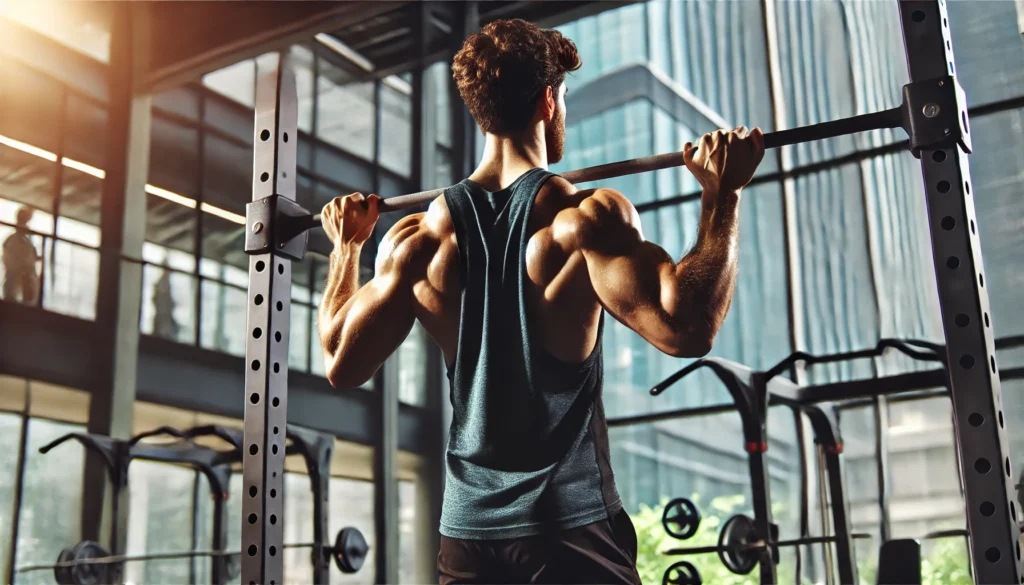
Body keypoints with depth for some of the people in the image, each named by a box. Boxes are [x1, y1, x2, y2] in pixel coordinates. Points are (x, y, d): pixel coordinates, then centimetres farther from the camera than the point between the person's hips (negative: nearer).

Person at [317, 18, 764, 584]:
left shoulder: (416, 238, 2)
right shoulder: (583, 216, -12)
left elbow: (342, 363, 10)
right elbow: (685, 326, -22)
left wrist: (346, 246, 22)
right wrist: (722, 193, -13)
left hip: (467, 532, 5)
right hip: (571, 525, -4)